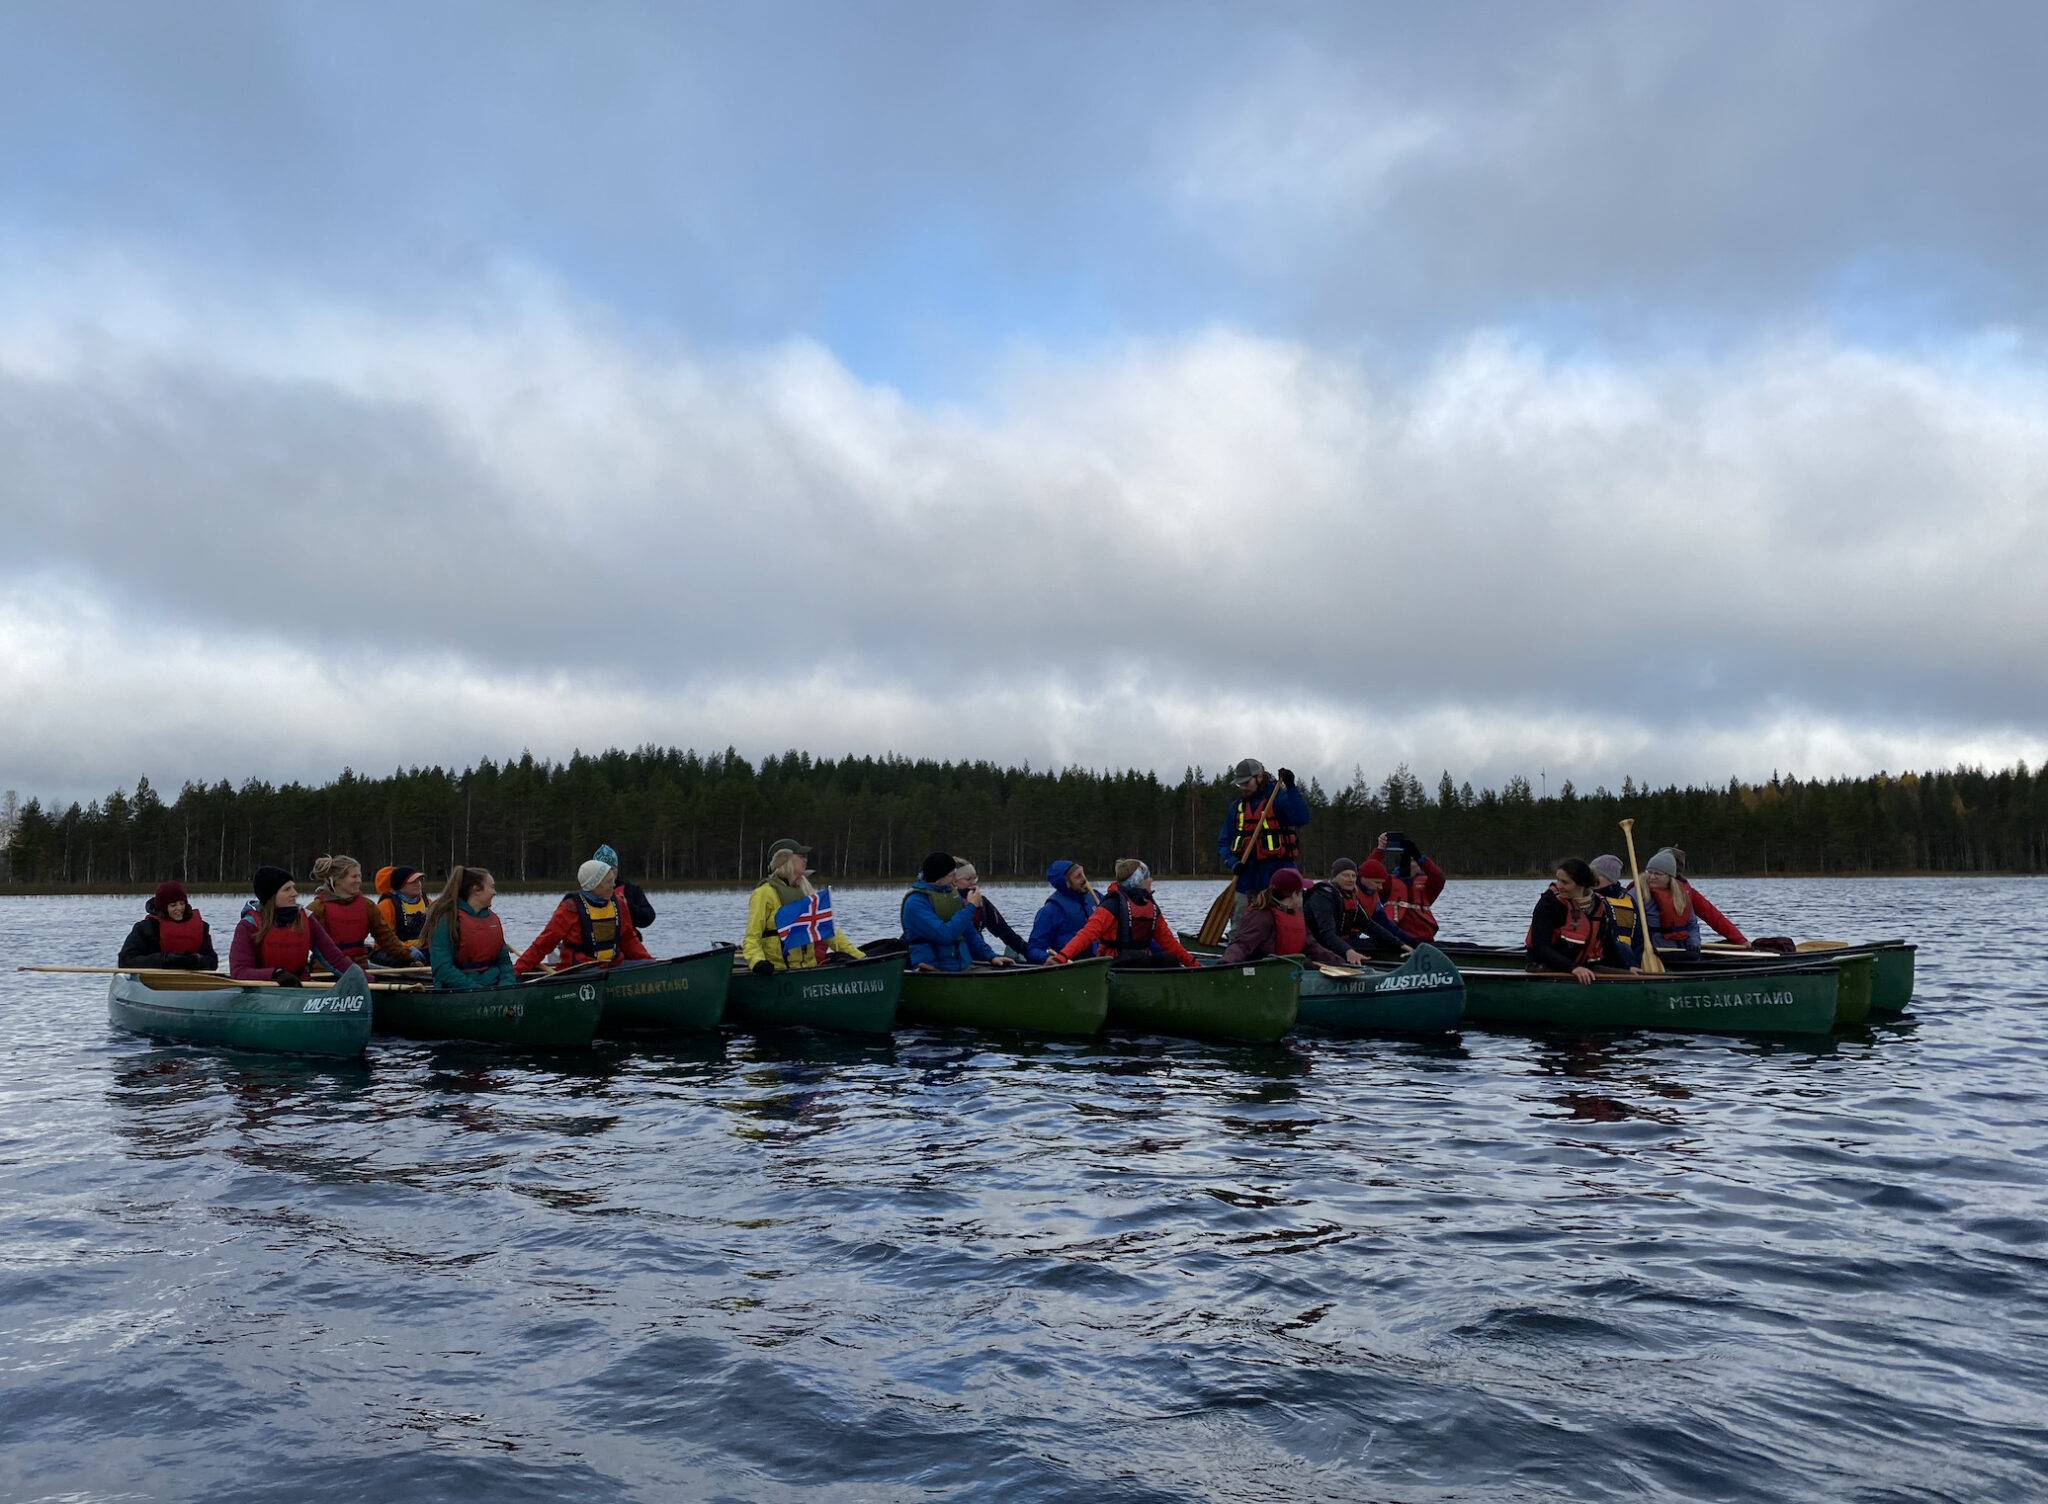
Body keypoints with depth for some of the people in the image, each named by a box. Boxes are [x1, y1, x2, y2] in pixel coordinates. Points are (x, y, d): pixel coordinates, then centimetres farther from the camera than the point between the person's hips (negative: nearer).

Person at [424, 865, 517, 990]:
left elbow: (504, 961, 18)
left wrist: (507, 984, -3)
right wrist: (477, 990, -18)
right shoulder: (447, 919, -6)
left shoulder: (493, 919, 16)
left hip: (493, 986, 7)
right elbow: (442, 969, -12)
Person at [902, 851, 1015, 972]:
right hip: (932, 970, -7)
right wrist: (970, 907, -12)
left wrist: (991, 957, 13)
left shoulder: (953, 894, 16)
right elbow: (945, 935, -20)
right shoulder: (915, 902, -11)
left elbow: (969, 932, 24)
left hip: (963, 966, 7)